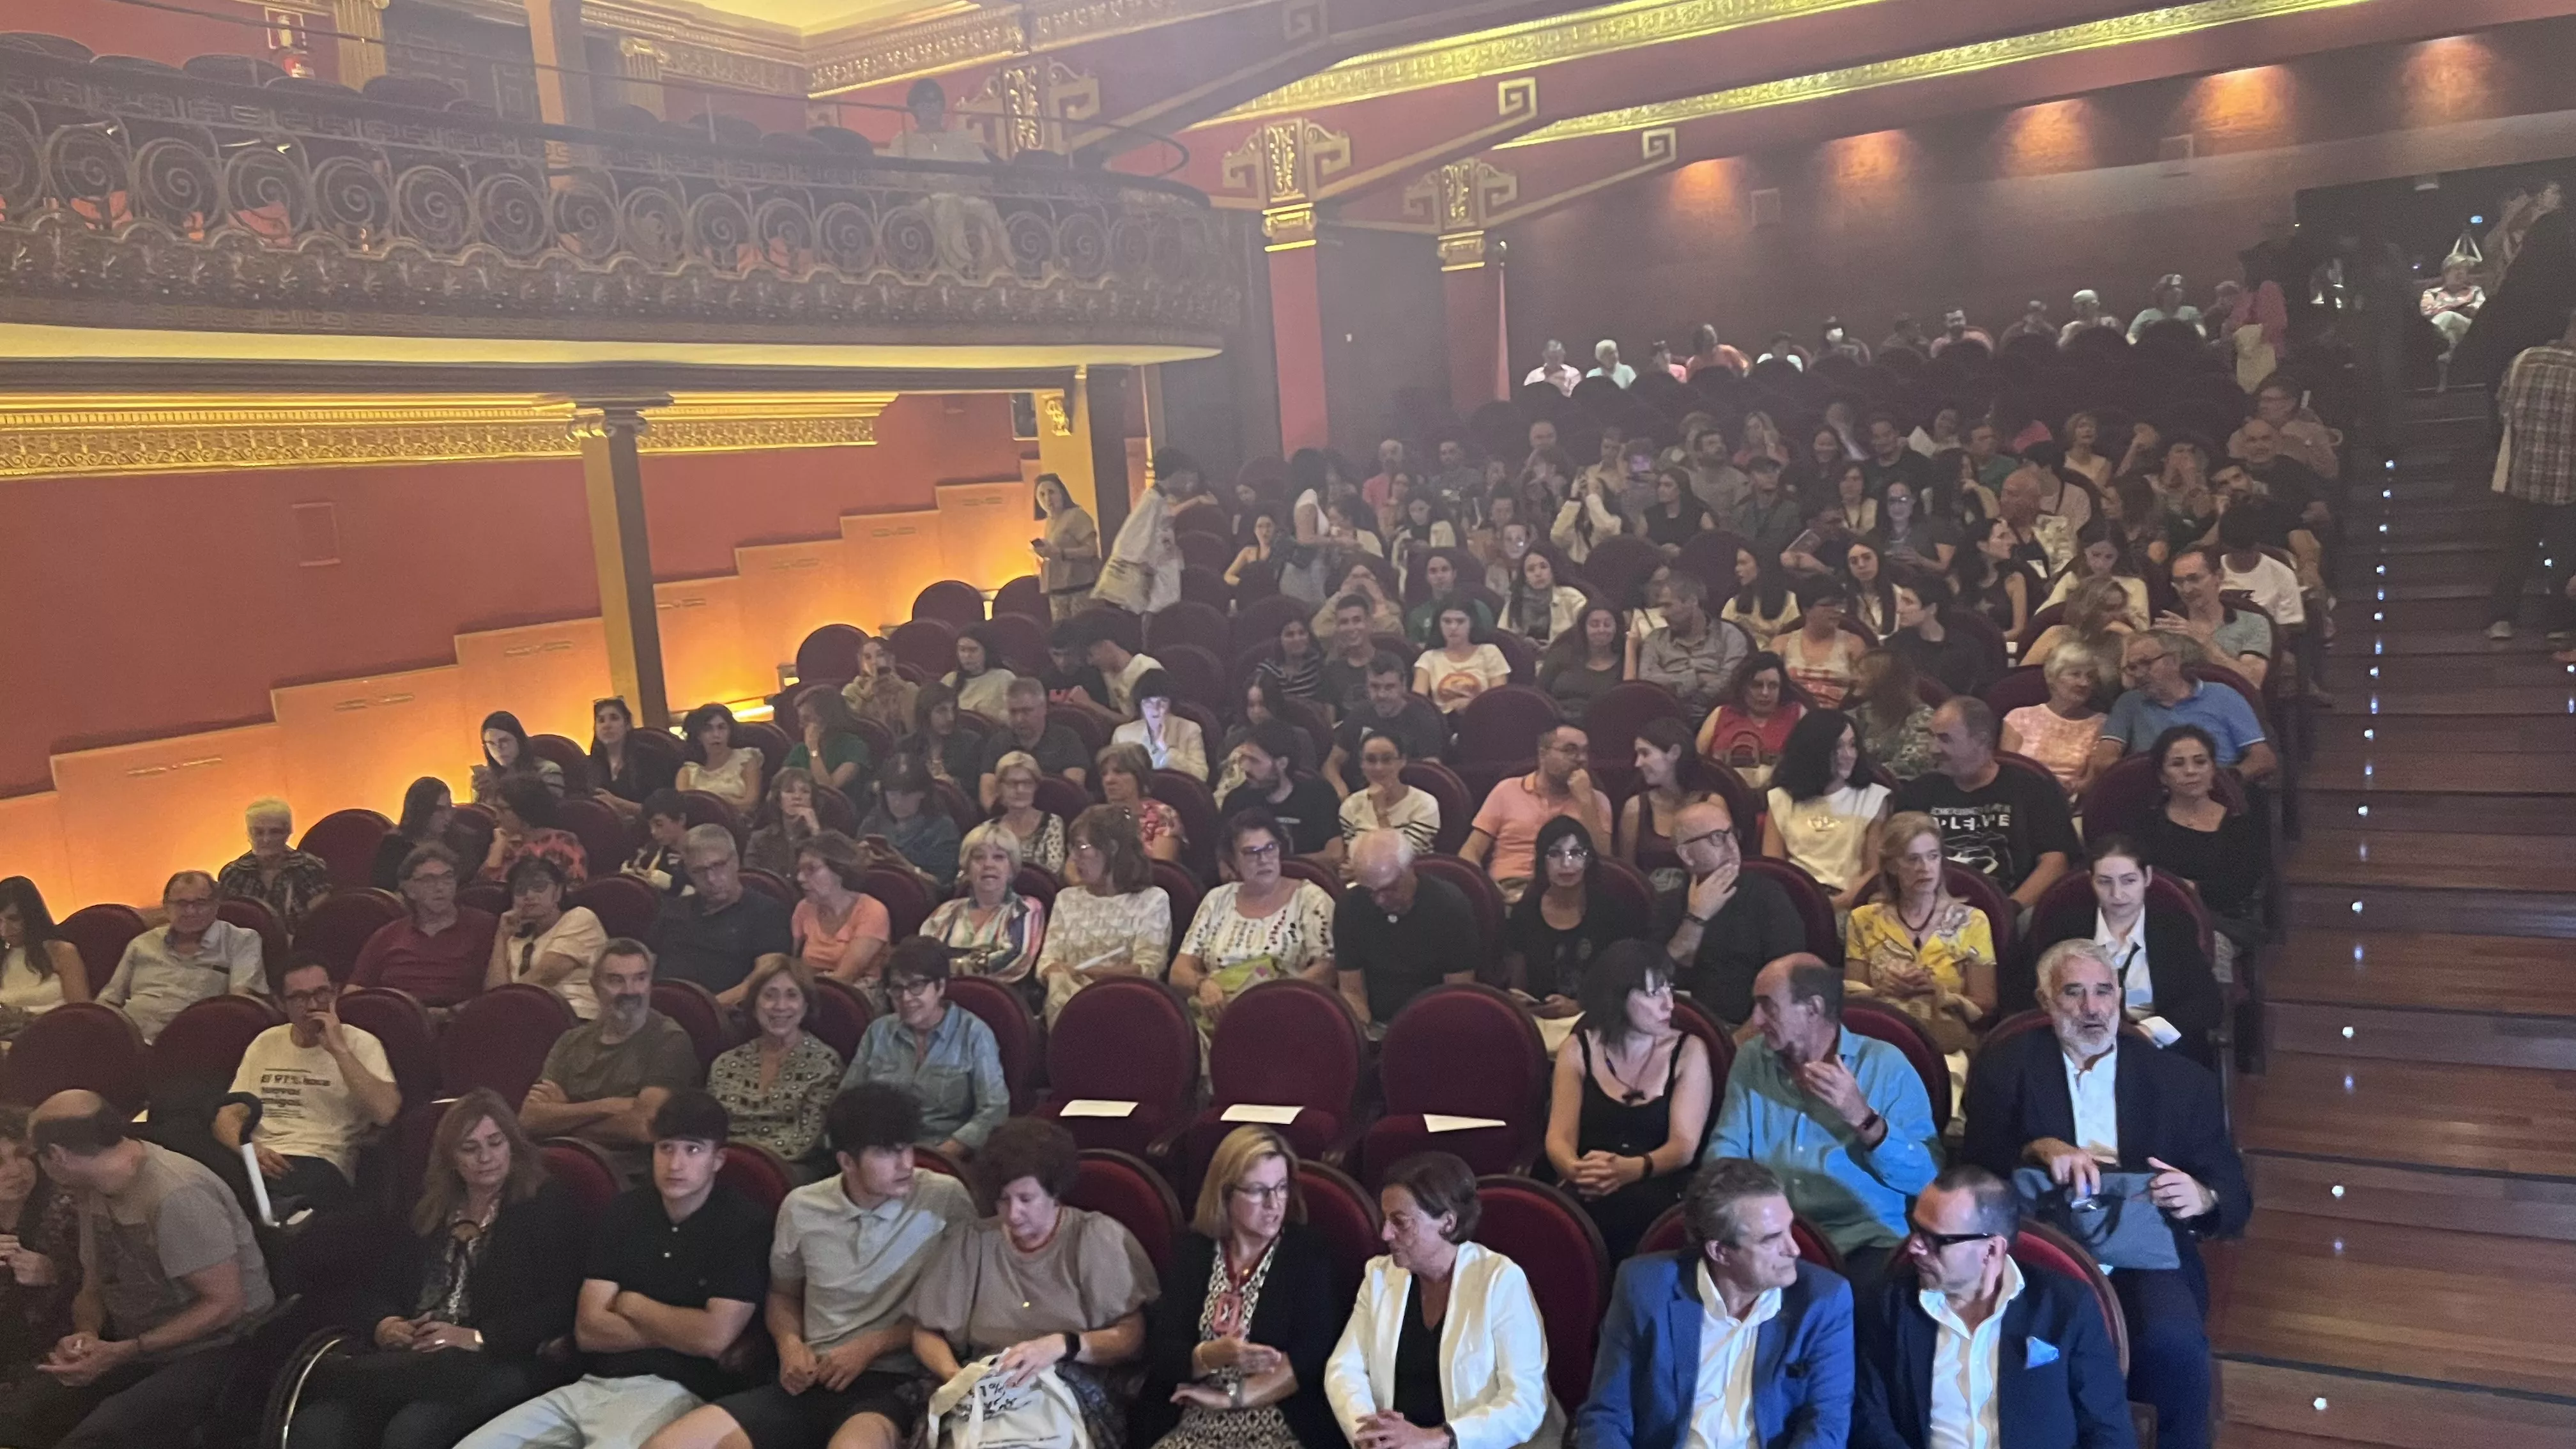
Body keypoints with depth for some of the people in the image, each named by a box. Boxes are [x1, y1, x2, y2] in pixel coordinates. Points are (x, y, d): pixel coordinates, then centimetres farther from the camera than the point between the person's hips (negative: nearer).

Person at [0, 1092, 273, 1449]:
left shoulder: (177, 1195, -23)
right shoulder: (95, 1188, 5)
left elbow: (224, 1304, -20)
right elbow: (93, 1289, 15)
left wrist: (120, 1354, -22)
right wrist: (85, 1336, -7)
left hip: (215, 1351, -7)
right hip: (132, 1347, 8)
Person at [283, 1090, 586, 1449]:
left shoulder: (549, 1207, 6)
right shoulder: (425, 1207, 24)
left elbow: (560, 1308, -4)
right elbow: (378, 1282, 19)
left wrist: (479, 1338, -15)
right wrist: (383, 1324, -4)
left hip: (498, 1360, -4)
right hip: (410, 1355, 4)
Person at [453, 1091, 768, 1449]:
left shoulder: (744, 1225, -5)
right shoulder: (625, 1210, 12)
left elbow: (715, 1337, -15)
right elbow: (588, 1329, 7)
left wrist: (633, 1305, 0)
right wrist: (681, 1333, -6)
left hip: (673, 1392, -6)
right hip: (591, 1386, 7)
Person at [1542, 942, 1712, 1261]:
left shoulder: (1688, 1051, 4)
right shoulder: (1578, 1050, 7)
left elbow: (1684, 1146, -6)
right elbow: (1559, 1138, -1)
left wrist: (1630, 1170, -28)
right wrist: (1578, 1170, -27)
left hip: (1659, 1189, 0)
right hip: (1589, 1190, 1)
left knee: (1636, 1204, -36)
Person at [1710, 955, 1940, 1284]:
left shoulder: (1886, 1066, -1)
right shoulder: (1751, 1059, 10)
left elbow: (1926, 1178, -6)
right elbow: (1727, 1146, 10)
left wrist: (1863, 1117, -17)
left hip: (1862, 1241, -3)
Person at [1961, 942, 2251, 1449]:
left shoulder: (2181, 1079, 11)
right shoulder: (2006, 1067, 8)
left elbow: (2236, 1200, 9)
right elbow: (1972, 1169, -2)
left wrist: (2203, 1199, -15)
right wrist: (2039, 1150, -21)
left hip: (2144, 1260, 1)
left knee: (2175, 1344, -31)